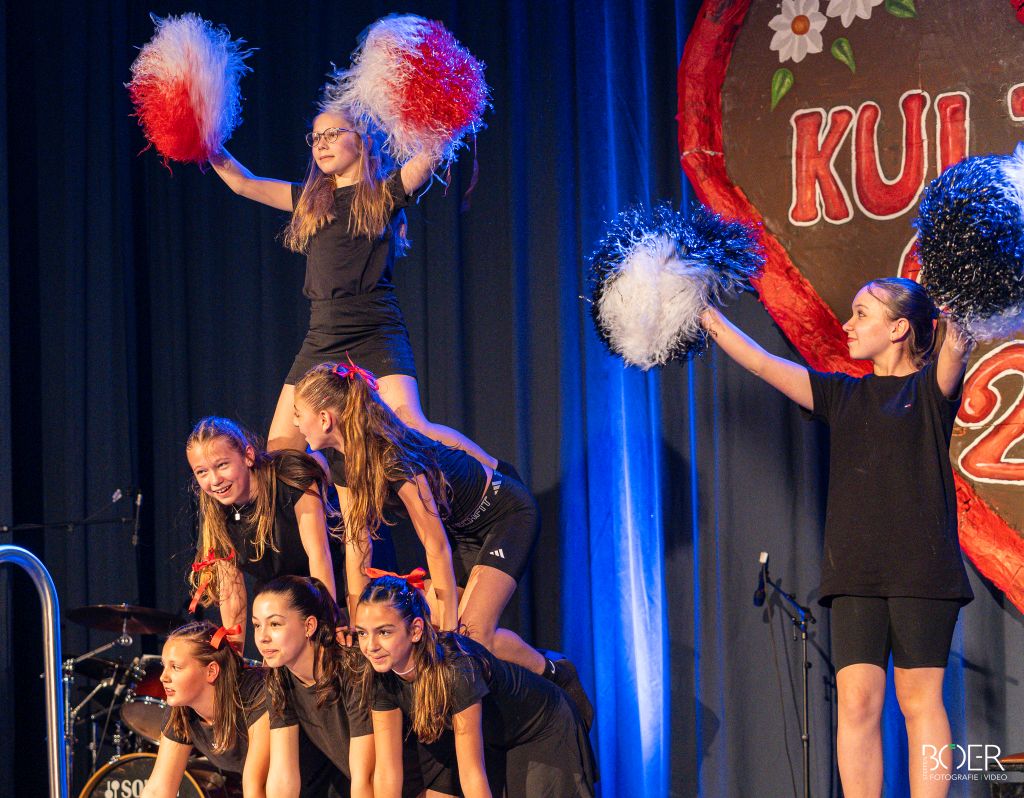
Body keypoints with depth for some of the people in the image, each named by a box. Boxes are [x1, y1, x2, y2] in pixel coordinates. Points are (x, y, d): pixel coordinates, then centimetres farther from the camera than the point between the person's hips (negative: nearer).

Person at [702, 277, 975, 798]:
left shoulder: (930, 389, 5)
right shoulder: (844, 396, 18)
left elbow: (954, 352, -17)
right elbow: (763, 364, 15)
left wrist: (959, 336, -38)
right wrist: (705, 315, 11)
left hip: (921, 570, -4)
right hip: (855, 572, 4)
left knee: (920, 700, -5)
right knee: (856, 701, -4)